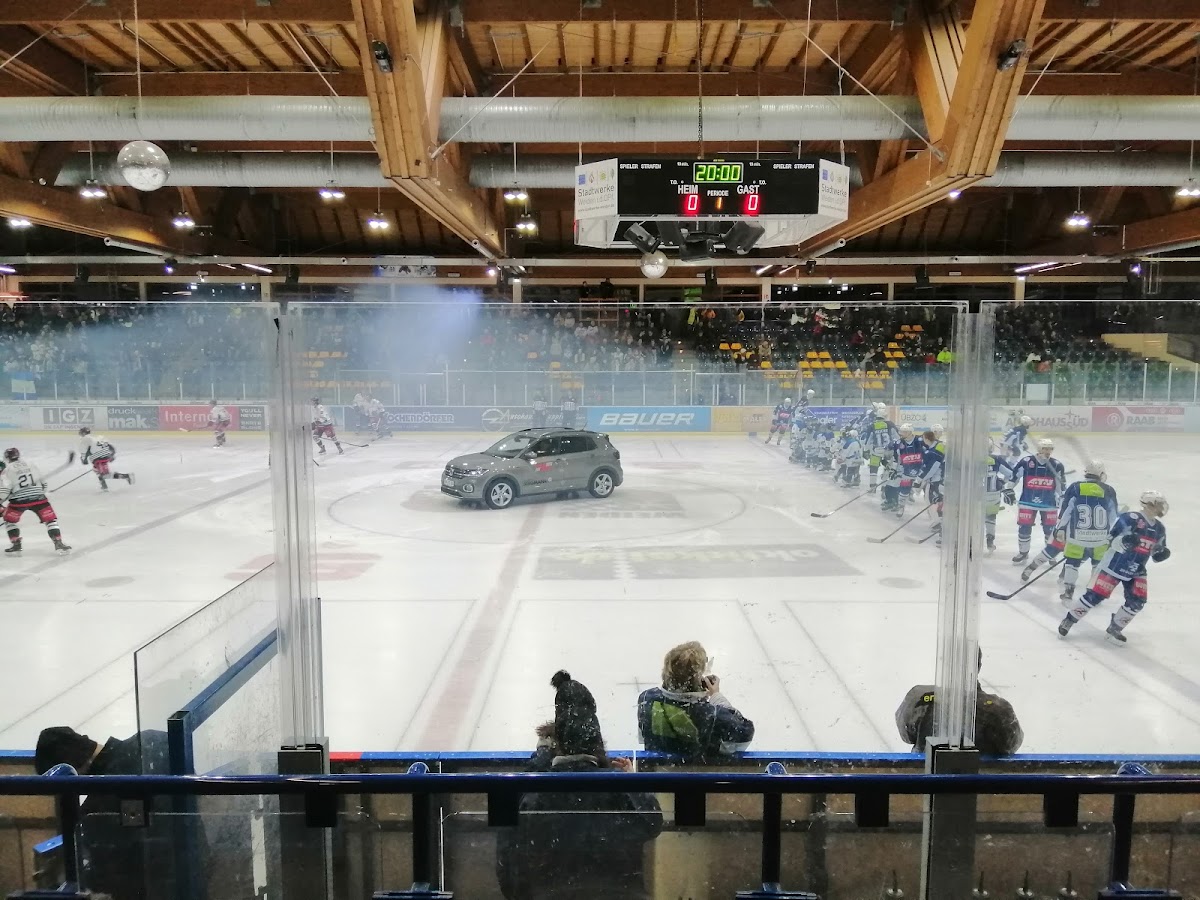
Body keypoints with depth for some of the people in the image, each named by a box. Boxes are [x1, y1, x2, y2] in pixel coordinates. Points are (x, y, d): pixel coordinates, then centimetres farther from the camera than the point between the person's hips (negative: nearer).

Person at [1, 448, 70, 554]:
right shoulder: (31, 465, 15)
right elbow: (43, 483, 19)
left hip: (18, 501, -2)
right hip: (38, 498, 2)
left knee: (9, 520, 21)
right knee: (50, 519, 8)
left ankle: (16, 544, 14)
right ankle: (58, 543, -3)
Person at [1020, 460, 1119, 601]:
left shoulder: (1075, 488, -3)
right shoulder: (1109, 491, -1)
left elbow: (1065, 511, -3)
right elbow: (1114, 516, 7)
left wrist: (1060, 529, 5)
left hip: (1077, 536, -1)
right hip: (1101, 537, 1)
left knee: (1072, 562, 13)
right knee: (1099, 563, 20)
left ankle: (1068, 591, 9)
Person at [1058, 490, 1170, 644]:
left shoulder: (1160, 529, 6)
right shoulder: (1130, 519, -18)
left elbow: (1156, 554, 16)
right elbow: (1112, 542, -17)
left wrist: (1162, 553, -6)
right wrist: (1125, 540, -37)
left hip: (1136, 571, 7)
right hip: (1114, 566, -7)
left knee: (1137, 602, -2)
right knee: (1095, 596, -8)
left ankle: (1115, 628, 17)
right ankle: (1069, 620, 6)